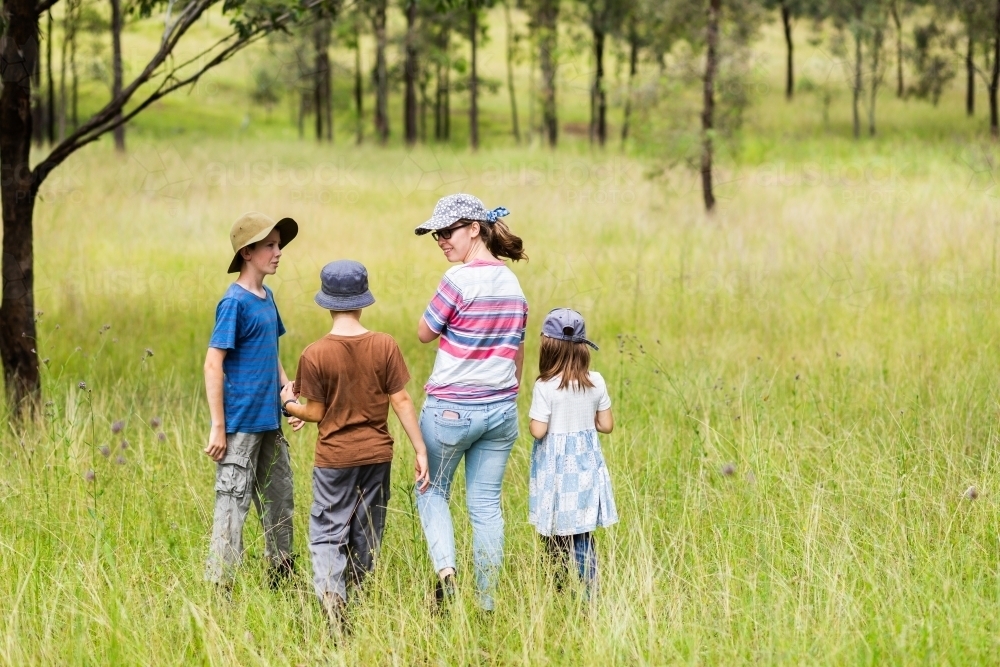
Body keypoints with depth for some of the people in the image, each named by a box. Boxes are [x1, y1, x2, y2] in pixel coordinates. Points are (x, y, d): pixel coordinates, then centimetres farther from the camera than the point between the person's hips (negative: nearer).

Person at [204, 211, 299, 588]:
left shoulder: (266, 298, 11)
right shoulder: (235, 303, -14)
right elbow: (213, 365, -16)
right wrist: (218, 428, -18)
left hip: (269, 423, 9)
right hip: (240, 425, -9)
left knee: (280, 503, 17)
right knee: (233, 505, -6)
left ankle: (281, 578, 30)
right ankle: (219, 587, -3)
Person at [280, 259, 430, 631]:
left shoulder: (314, 355, -11)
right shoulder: (385, 346, -6)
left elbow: (316, 413, -5)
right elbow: (402, 402, -5)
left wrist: (289, 403, 15)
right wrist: (420, 451, 0)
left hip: (334, 458, -2)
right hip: (377, 454, 2)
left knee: (327, 533, 2)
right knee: (366, 536, 15)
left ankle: (330, 591, -24)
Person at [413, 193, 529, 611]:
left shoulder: (460, 279, -15)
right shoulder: (511, 283, 7)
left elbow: (424, 333, -5)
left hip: (451, 408, -6)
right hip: (501, 409, 6)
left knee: (433, 491, 12)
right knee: (486, 505, 10)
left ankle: (445, 568, -10)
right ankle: (487, 602, 10)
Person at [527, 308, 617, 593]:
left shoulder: (545, 387, -14)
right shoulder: (596, 382, -1)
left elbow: (538, 430, -15)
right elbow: (606, 425, 3)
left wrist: (530, 421, 5)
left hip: (556, 468, -4)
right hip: (586, 466, 4)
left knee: (555, 537, 5)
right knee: (582, 536, 8)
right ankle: (588, 594, 5)